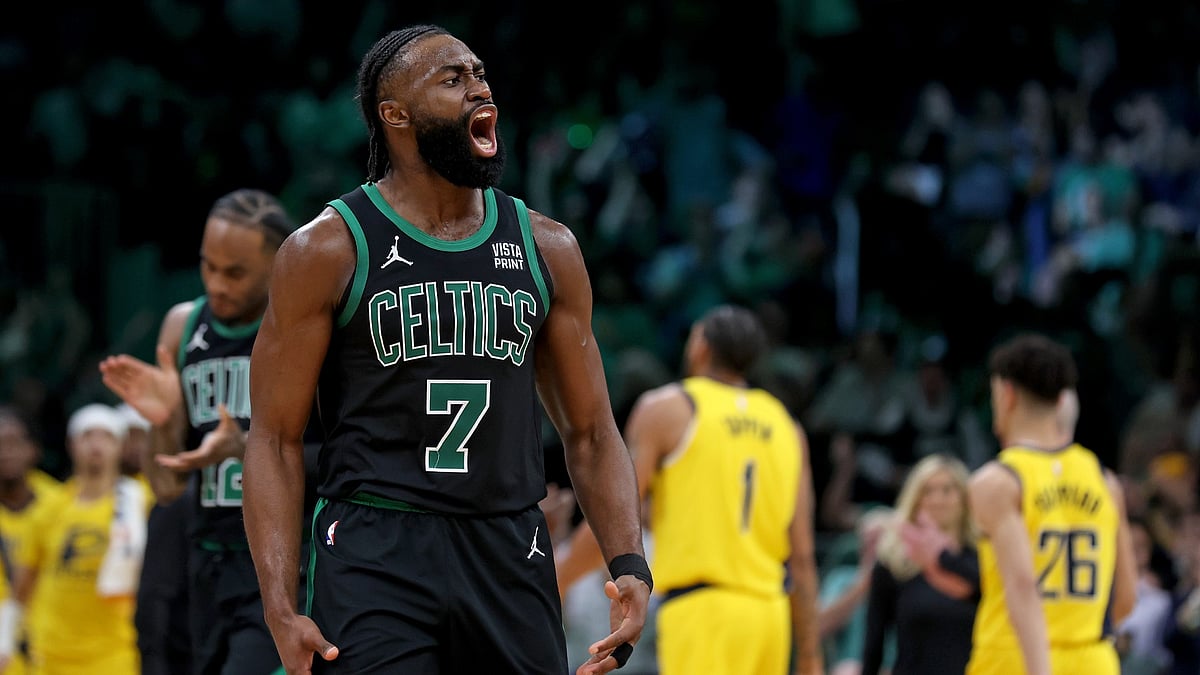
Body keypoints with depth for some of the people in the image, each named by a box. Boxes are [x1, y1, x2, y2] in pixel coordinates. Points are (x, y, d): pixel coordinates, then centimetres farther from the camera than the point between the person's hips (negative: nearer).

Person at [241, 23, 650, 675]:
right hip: (375, 556, -4)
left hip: (512, 558, 4)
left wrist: (630, 566, -3)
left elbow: (589, 433, 14)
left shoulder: (546, 249, 10)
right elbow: (275, 439, -3)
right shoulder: (327, 250, -2)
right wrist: (281, 612, -14)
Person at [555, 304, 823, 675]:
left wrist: (555, 582, 7)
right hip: (770, 611, 6)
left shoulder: (665, 409, 1)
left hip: (700, 611, -6)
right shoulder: (786, 426, 15)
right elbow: (802, 556, 11)